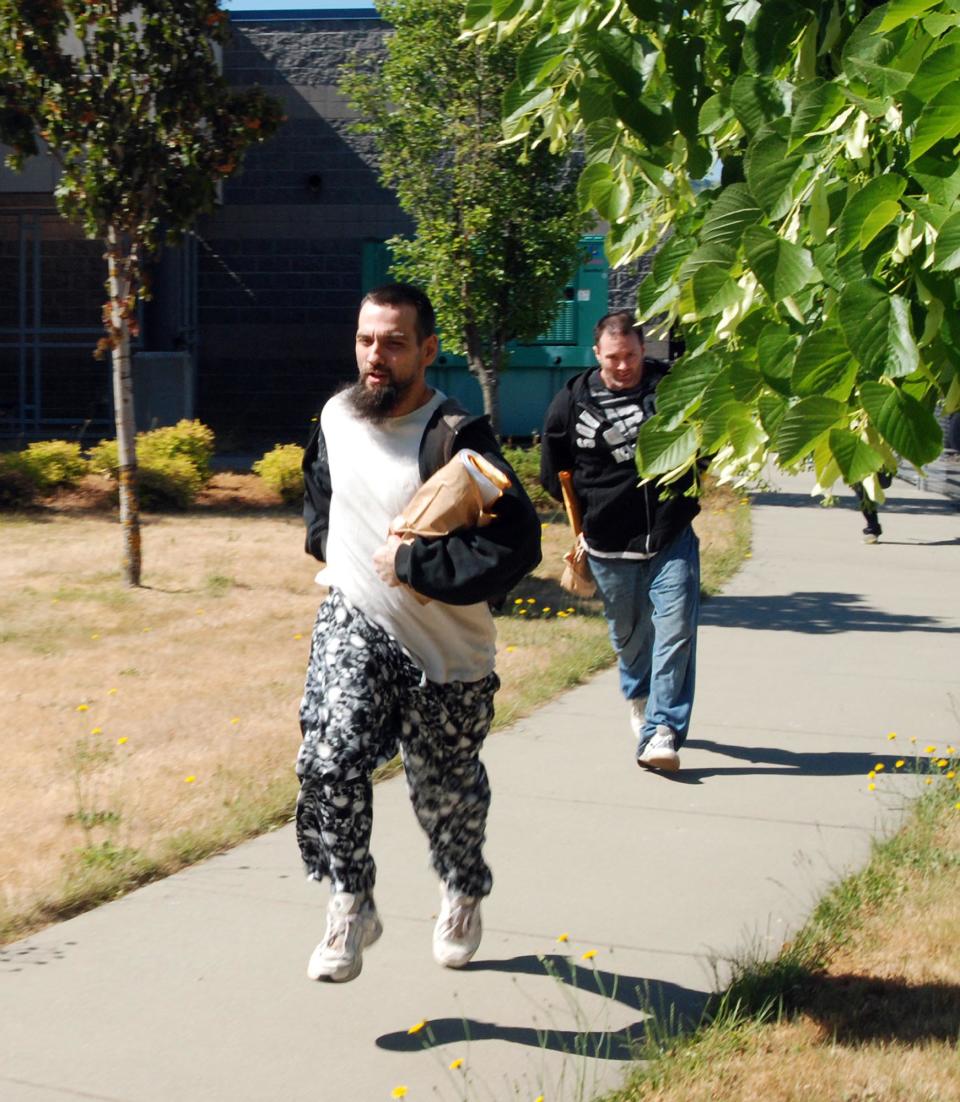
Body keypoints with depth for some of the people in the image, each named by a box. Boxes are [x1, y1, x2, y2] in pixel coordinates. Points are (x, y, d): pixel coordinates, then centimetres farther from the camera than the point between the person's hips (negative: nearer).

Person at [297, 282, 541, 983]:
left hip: (444, 646, -3)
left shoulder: (457, 437, -18)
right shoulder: (337, 418, 1)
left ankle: (464, 896, 43)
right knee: (331, 754, -21)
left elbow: (516, 544, -27)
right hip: (354, 621, 3)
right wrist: (331, 547, 8)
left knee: (446, 791, 13)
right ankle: (351, 906, -4)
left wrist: (411, 564, -23)